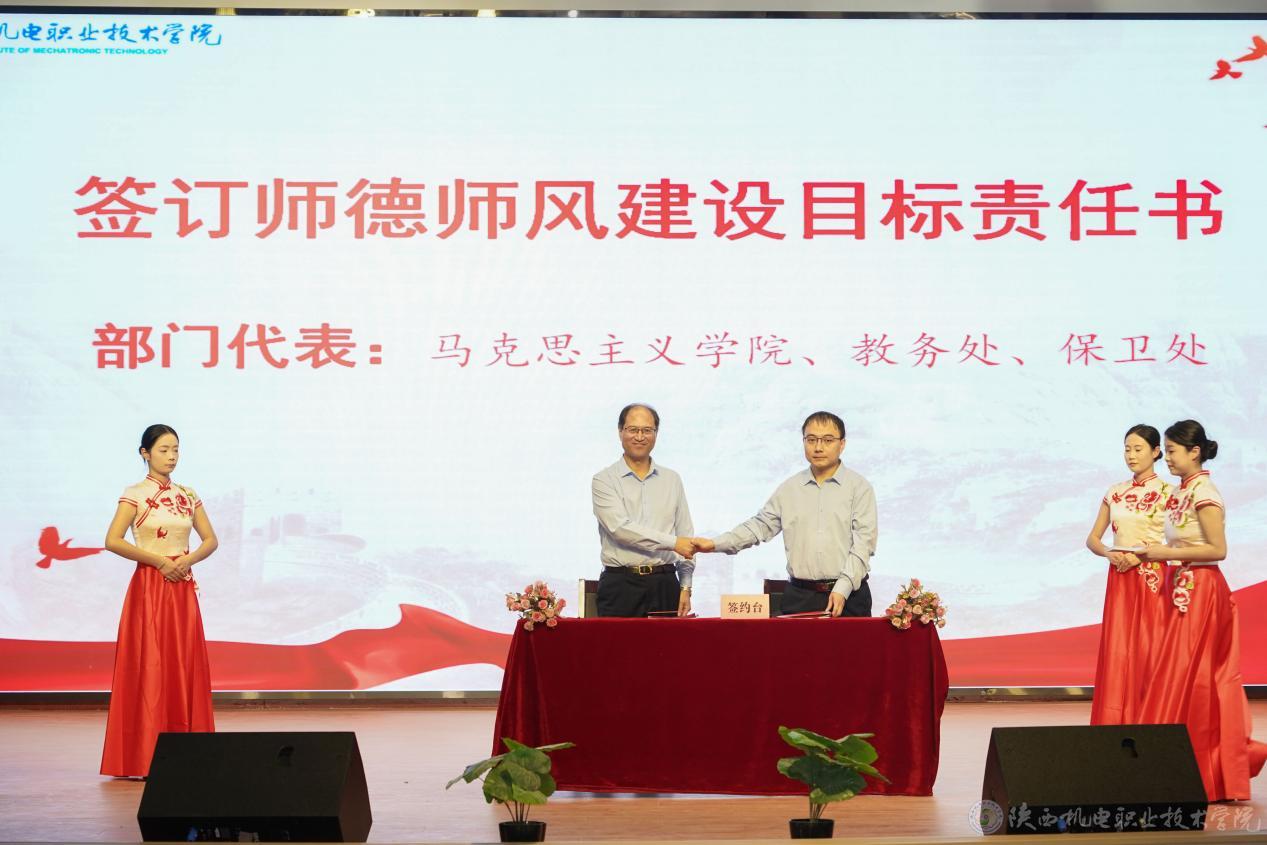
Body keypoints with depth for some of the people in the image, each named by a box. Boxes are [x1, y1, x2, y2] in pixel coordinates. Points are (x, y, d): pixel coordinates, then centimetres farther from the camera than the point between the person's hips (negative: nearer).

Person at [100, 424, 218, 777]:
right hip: (150, 586, -5)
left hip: (183, 587, 5)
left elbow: (210, 540, 13)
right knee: (150, 665, -6)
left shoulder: (188, 496, 11)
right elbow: (113, 541, -14)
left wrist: (188, 559, -7)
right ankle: (144, 756, -2)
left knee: (185, 666, 3)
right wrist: (159, 561, -13)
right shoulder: (135, 495, -4)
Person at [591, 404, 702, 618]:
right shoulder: (604, 480, 1)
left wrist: (685, 587, 4)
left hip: (665, 584, 3)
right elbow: (620, 528, -13)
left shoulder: (672, 480, 13)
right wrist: (672, 543, -17)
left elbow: (686, 537, 12)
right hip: (621, 586, -3)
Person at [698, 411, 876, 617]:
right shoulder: (789, 489, 13)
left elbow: (863, 543, -5)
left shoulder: (859, 487, 1)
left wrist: (842, 589, -15)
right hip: (799, 597, 3)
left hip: (848, 596, -3)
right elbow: (761, 525, 14)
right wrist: (715, 544, 1)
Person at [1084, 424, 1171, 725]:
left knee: (1148, 652, -5)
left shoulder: (1167, 492, -2)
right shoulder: (1115, 493, 11)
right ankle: (1115, 724, 3)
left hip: (1154, 579, -4)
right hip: (1120, 579, 4)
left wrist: (1140, 555, -18)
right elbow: (1092, 539, 13)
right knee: (1117, 652, 1)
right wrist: (1109, 553, -8)